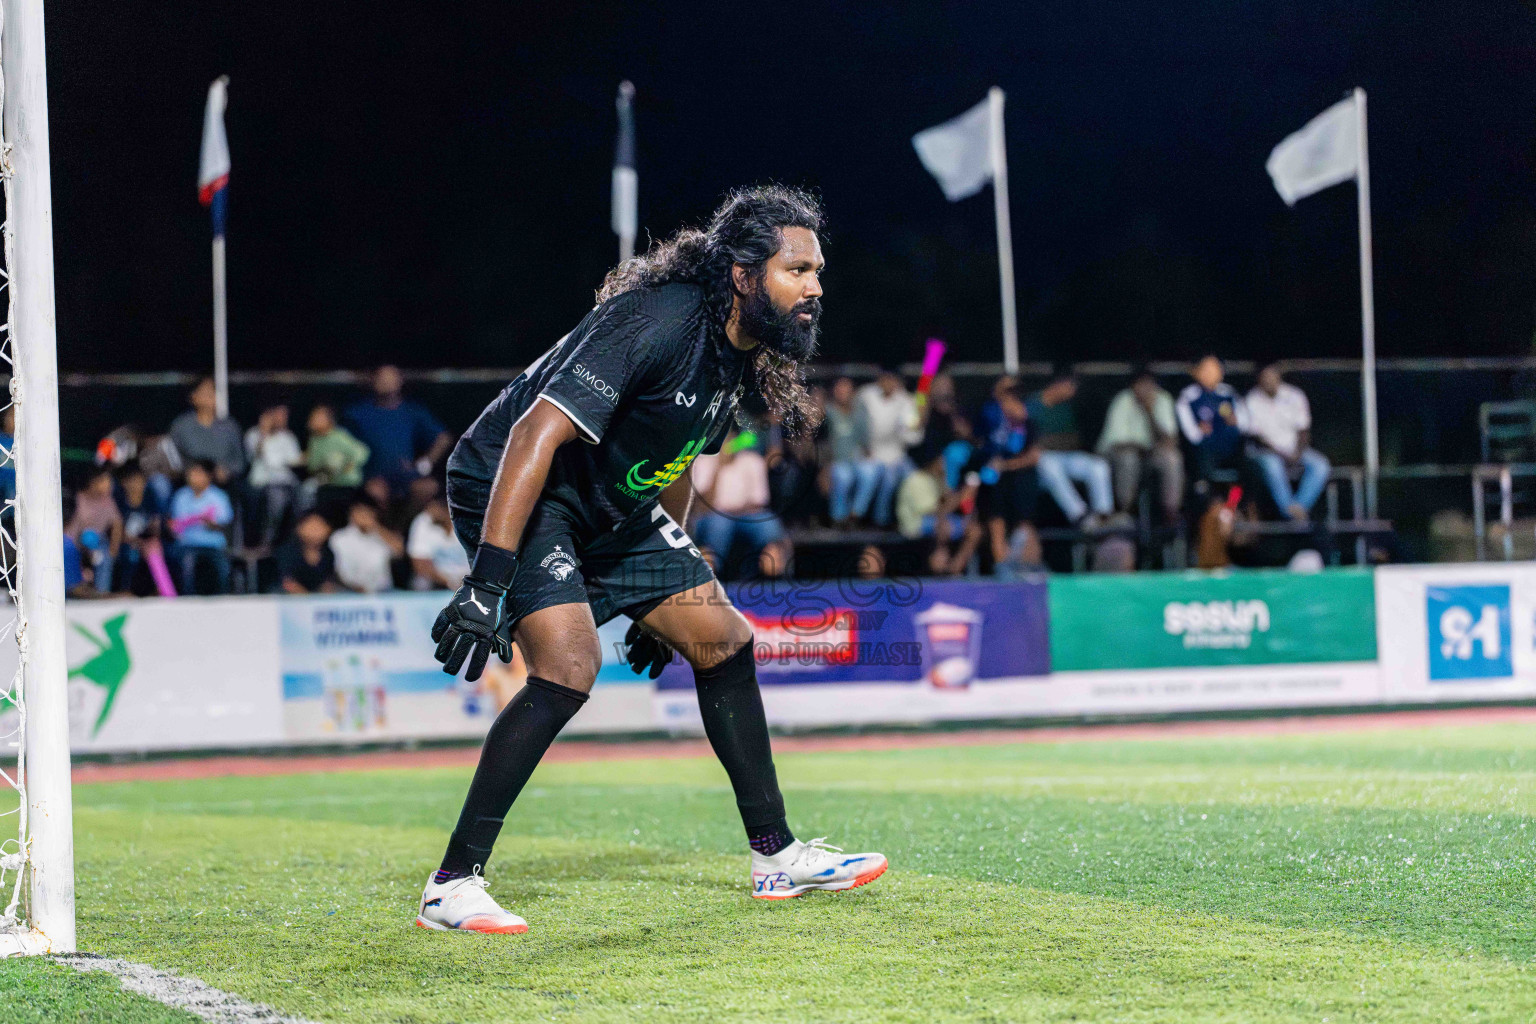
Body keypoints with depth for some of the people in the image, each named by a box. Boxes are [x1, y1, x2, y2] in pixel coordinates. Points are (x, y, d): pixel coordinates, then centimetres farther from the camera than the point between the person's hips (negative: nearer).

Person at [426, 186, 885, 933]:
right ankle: (451, 888, -18)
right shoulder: (656, 323, -28)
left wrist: (665, 591, 23)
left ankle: (775, 856, 18)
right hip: (511, 491, -9)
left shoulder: (743, 354, 0)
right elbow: (537, 433, -34)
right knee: (569, 666, -25)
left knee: (722, 638, 7)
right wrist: (487, 582, -39)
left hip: (610, 506, 9)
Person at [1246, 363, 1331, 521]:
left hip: (1295, 449, 3)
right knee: (1272, 464, -39)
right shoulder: (1253, 401, -5)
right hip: (1268, 451, -3)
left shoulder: (1295, 396, 3)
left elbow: (1303, 431, 4)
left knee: (1321, 465, -24)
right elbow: (1256, 435, -8)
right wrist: (1281, 454, -19)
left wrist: (1297, 454, -14)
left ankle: (1300, 507, -31)